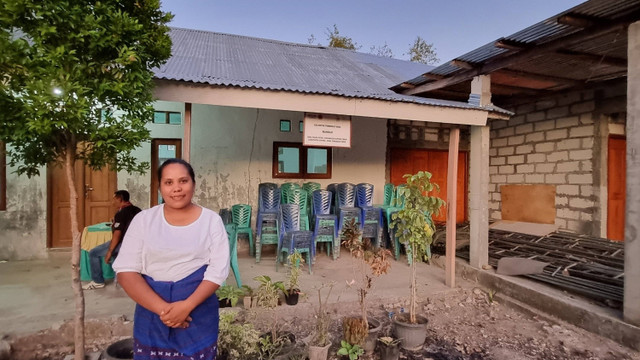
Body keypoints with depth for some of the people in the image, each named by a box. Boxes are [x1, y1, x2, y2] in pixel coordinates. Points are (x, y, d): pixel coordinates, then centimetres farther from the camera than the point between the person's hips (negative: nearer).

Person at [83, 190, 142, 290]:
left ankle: (98, 282, 11)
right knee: (114, 247, 36)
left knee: (93, 253, 6)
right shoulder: (137, 210, 7)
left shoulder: (121, 213, -17)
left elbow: (117, 235, -19)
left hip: (123, 244, -8)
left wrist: (109, 252, -13)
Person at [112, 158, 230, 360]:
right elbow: (126, 271, -6)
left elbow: (218, 270, -8)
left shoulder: (211, 220, -4)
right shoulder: (144, 220, -1)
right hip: (151, 314, 1)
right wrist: (162, 308, -16)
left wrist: (187, 305, -20)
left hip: (199, 314, -1)